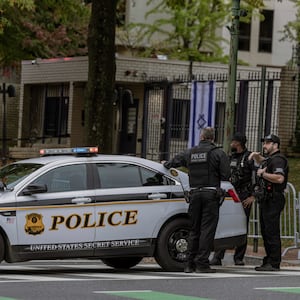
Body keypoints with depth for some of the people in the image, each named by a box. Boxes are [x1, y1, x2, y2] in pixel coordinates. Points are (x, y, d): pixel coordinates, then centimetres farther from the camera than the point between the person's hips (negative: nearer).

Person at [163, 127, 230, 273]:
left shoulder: (190, 153, 9)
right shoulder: (218, 153, -4)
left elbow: (175, 161, 23)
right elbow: (226, 174, -10)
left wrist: (165, 164, 45)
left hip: (195, 194, 4)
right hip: (211, 194, -4)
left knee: (194, 229, 12)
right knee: (207, 229, -3)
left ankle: (189, 264, 11)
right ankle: (202, 263, -8)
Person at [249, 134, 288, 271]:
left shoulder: (278, 159, -12)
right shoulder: (270, 159, 21)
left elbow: (279, 178, -27)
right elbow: (262, 162, 44)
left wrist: (262, 174, -16)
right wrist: (256, 155, 22)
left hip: (273, 201, -11)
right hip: (266, 201, 11)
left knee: (272, 233, -12)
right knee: (265, 232, 12)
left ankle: (274, 264, -12)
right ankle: (268, 261, 16)